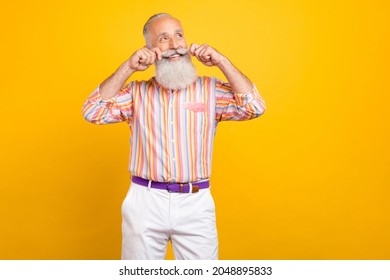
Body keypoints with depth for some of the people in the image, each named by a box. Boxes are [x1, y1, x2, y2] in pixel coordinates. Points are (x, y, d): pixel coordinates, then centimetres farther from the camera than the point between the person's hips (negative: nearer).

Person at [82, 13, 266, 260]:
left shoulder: (210, 89, 2)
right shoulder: (137, 92, 4)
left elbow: (255, 107, -7)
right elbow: (93, 112, -6)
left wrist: (222, 62, -11)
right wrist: (128, 67, -11)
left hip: (196, 203, 0)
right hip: (145, 201, 1)